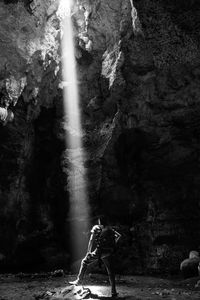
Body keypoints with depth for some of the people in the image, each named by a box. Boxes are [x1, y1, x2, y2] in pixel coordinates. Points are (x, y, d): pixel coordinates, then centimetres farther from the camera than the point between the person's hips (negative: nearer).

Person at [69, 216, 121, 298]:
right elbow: (118, 235, 13)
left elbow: (92, 240, -2)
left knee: (84, 262, 17)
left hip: (98, 251, -3)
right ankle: (113, 291, 12)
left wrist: (89, 251, 1)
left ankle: (79, 281, 17)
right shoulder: (110, 229, 14)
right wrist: (113, 246, 20)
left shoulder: (96, 228, 5)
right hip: (108, 253, 3)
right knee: (110, 271, 13)